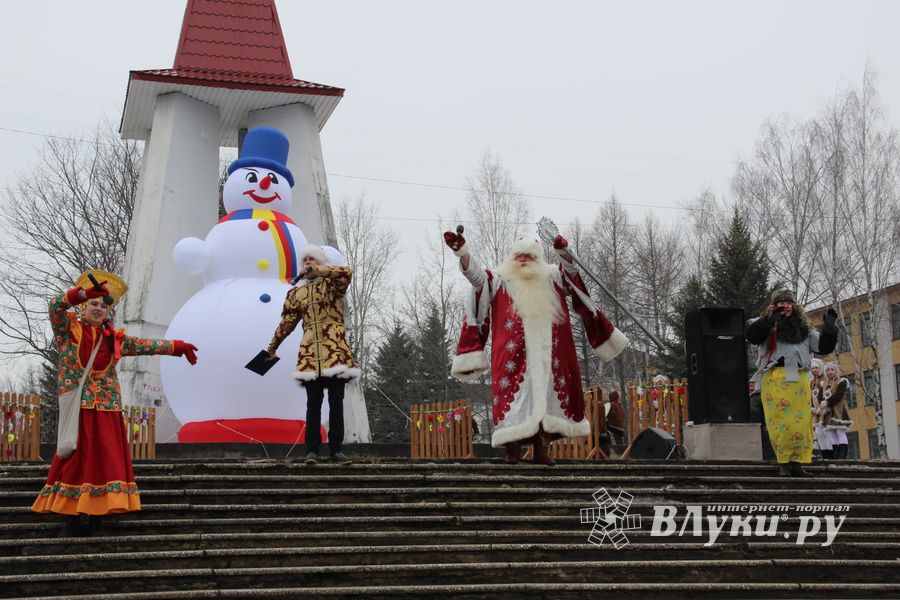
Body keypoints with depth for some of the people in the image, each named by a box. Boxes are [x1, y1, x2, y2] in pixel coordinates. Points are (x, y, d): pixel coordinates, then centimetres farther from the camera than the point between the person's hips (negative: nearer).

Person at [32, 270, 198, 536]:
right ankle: (71, 516, -2)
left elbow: (146, 345, 20)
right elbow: (56, 305, -13)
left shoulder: (114, 338, 15)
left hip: (107, 408, 4)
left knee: (106, 459, 0)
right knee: (75, 458, -6)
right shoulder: (68, 328, 5)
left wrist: (177, 347, 18)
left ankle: (95, 514, 5)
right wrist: (86, 293, -25)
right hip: (78, 406, -4)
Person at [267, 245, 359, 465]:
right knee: (313, 403, -1)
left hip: (335, 350, -2)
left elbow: (347, 272, -16)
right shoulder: (297, 293, 17)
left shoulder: (332, 284, 6)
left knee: (336, 402, -1)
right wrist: (273, 346, 27)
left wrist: (315, 271, -14)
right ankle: (312, 450, 1)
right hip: (310, 352, 2)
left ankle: (336, 449, 4)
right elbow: (287, 322, 23)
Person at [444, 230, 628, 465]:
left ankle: (541, 447, 10)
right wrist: (462, 251, -21)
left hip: (547, 356, 3)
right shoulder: (499, 280, 10)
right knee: (515, 396, -11)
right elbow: (476, 275, -3)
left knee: (546, 398, 3)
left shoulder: (551, 279, 17)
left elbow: (571, 270, 4)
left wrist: (564, 253, -20)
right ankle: (513, 448, -12)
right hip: (514, 356, -3)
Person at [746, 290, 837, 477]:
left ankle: (797, 464, 3)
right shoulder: (767, 324, 10)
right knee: (780, 423, -7)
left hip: (800, 380, 4)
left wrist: (830, 325, 12)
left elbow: (824, 346, 22)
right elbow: (752, 335, -11)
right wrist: (772, 318, -18)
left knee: (801, 422, 0)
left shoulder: (804, 329, 24)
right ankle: (784, 464, -2)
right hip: (775, 379, -4)